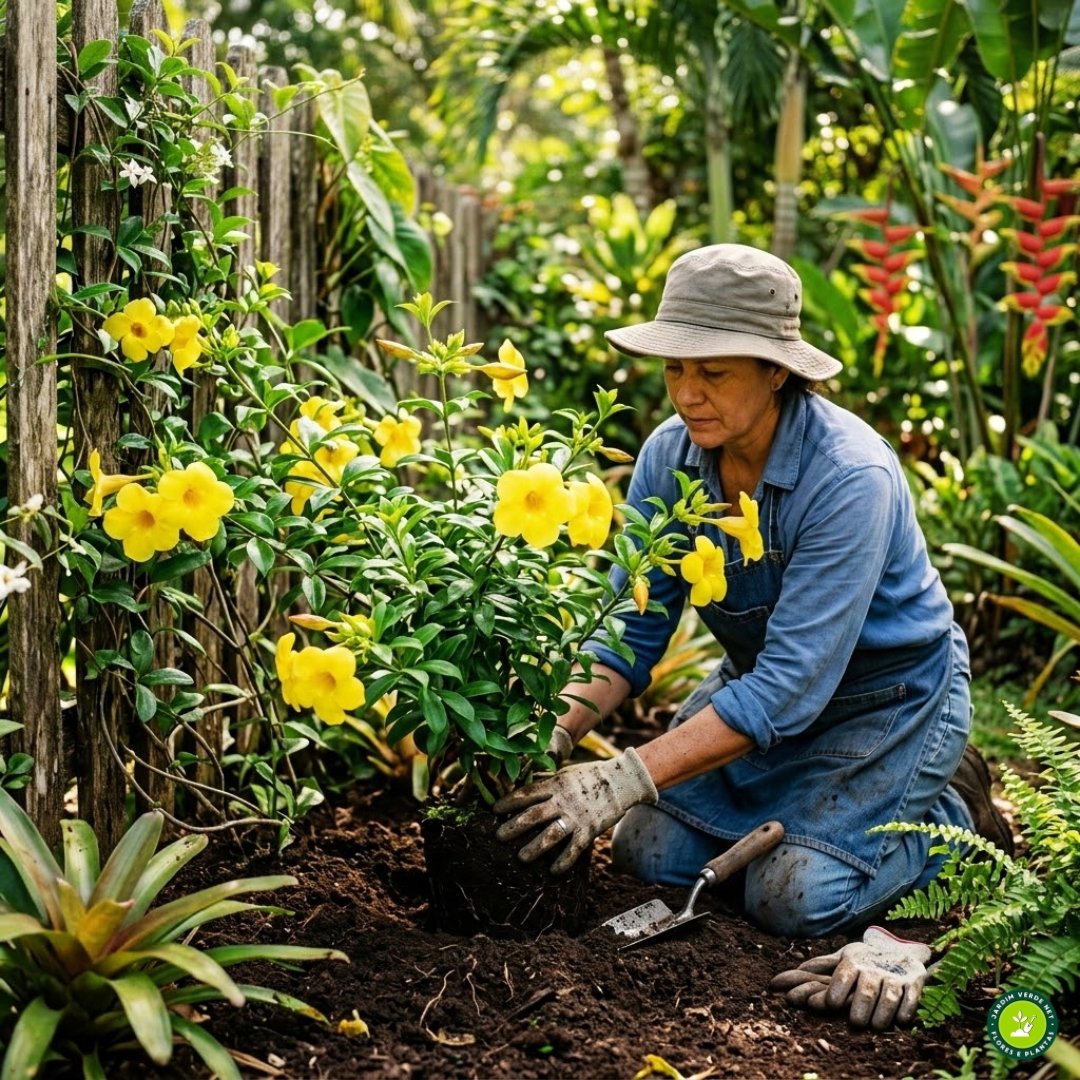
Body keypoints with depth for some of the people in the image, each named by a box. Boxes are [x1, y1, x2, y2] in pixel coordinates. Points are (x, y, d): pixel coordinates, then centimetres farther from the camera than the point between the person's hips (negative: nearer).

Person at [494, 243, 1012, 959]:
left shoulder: (850, 477, -33)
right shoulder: (670, 457, -14)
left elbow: (791, 686, -36)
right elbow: (632, 629, -11)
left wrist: (625, 780, -41)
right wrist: (553, 733, -30)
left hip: (889, 698, -6)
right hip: (763, 680, 6)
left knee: (794, 899, -19)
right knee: (650, 853, -5)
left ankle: (948, 811, 9)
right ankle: (811, 797, 19)